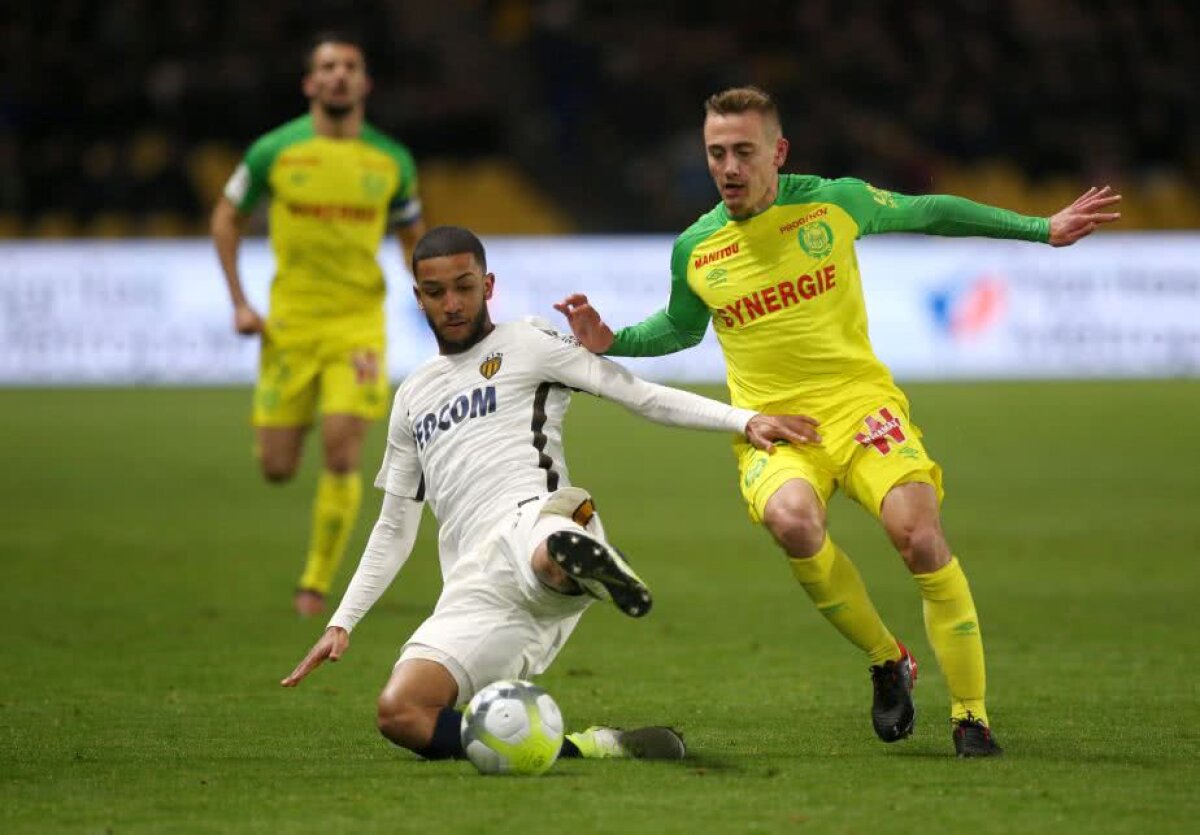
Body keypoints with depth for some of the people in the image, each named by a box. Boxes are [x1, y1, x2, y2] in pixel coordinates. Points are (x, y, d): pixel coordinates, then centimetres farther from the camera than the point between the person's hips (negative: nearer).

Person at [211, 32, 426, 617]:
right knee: (276, 469, 0)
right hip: (290, 322, 0)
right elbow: (227, 218, 9)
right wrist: (239, 302, 1)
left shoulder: (392, 161, 2)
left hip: (359, 322, 0)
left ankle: (317, 583, 1)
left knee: (341, 453, -14)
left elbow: (412, 235, 18)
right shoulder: (274, 151, -3)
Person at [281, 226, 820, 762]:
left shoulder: (526, 345, 16)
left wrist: (746, 421, -3)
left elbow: (642, 395, 9)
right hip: (474, 590, 6)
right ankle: (585, 748, -26)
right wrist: (341, 623, 28)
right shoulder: (412, 400, 31)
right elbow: (394, 529, 37)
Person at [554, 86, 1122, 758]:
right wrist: (611, 342, 6)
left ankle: (971, 716, -8)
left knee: (918, 533, -24)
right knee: (791, 519, -33)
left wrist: (1041, 229, 15)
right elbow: (681, 328, 24)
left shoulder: (834, 202, -2)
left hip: (860, 402, 0)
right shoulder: (695, 250, 4)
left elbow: (929, 213, 14)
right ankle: (887, 663, -9)